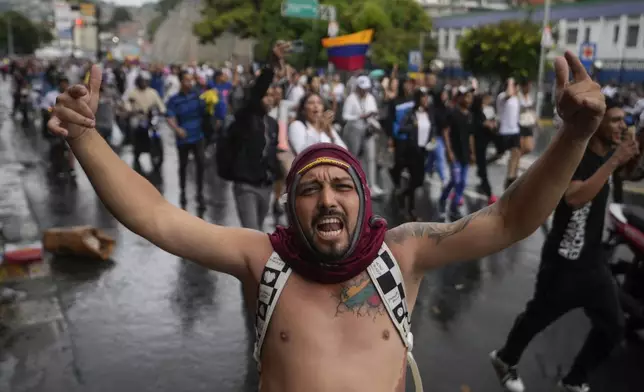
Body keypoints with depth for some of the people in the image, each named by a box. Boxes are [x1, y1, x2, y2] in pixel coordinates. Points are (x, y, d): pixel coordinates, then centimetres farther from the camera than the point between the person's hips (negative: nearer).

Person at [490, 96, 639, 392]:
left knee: (612, 327, 7)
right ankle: (505, 360, 36)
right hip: (563, 262, -8)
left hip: (593, 260, 8)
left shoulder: (603, 156, 8)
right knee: (537, 318, 10)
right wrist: (614, 162, -35)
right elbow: (575, 198, -39)